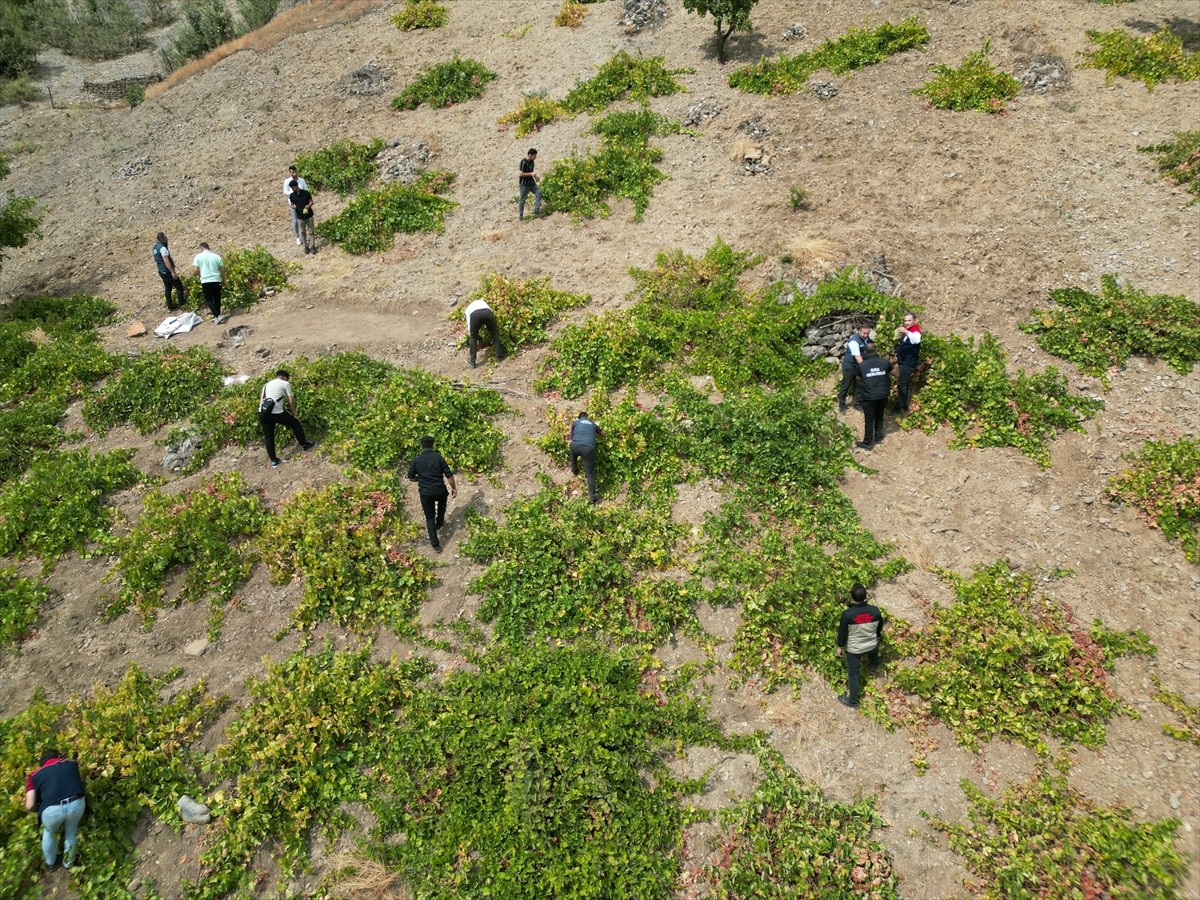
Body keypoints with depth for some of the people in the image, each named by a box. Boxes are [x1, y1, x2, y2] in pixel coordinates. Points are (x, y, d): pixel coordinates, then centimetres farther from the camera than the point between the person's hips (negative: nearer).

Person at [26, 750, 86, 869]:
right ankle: (68, 862, 52)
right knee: (71, 831, 32)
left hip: (52, 809, -1)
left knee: (50, 833, 33)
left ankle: (50, 861, 57)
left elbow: (29, 806, 9)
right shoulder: (72, 763, 21)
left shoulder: (35, 775, 16)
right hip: (77, 804, 1)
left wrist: (39, 806, 30)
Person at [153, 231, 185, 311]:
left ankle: (170, 306, 17)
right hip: (167, 271, -10)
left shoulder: (155, 247, 9)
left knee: (168, 288, 14)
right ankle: (181, 304, -4)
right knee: (179, 287, -3)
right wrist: (173, 272, -26)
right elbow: (166, 261, -26)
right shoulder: (162, 248, -20)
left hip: (161, 271, 10)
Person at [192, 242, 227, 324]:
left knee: (209, 300, 5)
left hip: (205, 281, -2)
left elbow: (196, 270, -3)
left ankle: (218, 316, -10)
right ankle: (217, 316, 19)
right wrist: (224, 280, 18)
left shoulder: (198, 256, -2)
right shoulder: (216, 256, 4)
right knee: (217, 299, 13)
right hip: (216, 280, 2)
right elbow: (222, 270, 5)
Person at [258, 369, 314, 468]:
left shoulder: (266, 384, 26)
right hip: (276, 413, -6)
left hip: (262, 413, 6)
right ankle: (304, 445, 30)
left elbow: (261, 400, 22)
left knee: (268, 437, 16)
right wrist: (294, 415, 15)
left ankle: (273, 461, 22)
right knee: (295, 423, 18)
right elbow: (291, 402, 5)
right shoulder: (286, 383, 8)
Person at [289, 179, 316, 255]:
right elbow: (292, 204, 5)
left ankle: (312, 246, 16)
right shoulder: (292, 196, -6)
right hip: (300, 217, 2)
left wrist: (309, 205, -26)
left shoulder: (306, 192, -12)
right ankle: (306, 246, 23)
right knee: (302, 232, 10)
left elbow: (311, 201, -4)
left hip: (309, 215, -2)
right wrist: (293, 206, -19)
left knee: (311, 231, 4)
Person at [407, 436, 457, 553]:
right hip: (439, 490, 0)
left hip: (425, 493, 0)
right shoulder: (439, 457, -8)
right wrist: (454, 488, 5)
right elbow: (449, 475, -8)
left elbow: (411, 477, 1)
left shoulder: (416, 460, -5)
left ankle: (435, 544, 10)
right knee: (442, 503, 36)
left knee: (430, 517, 12)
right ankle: (439, 522, 56)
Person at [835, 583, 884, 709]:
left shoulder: (847, 614, -30)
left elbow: (842, 632, -16)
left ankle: (852, 700, 24)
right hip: (871, 645, 3)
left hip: (853, 649, -3)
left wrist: (840, 646, 2)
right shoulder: (875, 610, -21)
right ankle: (874, 664, 71)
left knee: (853, 674, 13)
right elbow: (880, 627, -1)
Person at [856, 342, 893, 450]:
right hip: (883, 396, 3)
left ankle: (867, 443, 19)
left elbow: (858, 377, 13)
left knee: (869, 420, 9)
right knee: (879, 416, 24)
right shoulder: (885, 362, -2)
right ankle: (879, 437, 36)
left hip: (869, 397, -3)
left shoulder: (862, 365, -7)